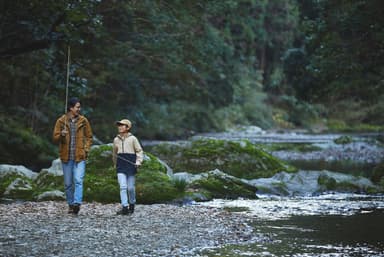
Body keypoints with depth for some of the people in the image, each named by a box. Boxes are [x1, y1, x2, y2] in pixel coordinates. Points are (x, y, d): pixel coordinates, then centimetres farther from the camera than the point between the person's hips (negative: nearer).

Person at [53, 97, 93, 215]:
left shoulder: (83, 121, 4)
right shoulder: (61, 121, 2)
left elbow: (89, 137, 14)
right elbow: (55, 138, 2)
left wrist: (86, 149, 0)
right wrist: (61, 135, -19)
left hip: (80, 156, -1)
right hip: (66, 157, 1)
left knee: (78, 180, -17)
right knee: (68, 183, 8)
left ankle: (77, 203, -25)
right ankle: (71, 205, 19)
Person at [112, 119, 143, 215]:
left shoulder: (132, 139, -1)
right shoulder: (116, 139, 9)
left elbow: (139, 151, 3)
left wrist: (138, 161, -8)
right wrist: (115, 164, 28)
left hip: (131, 165, -2)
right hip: (121, 166, 2)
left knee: (131, 187, 4)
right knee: (123, 187, -10)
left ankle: (132, 204, 27)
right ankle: (124, 207, -12)